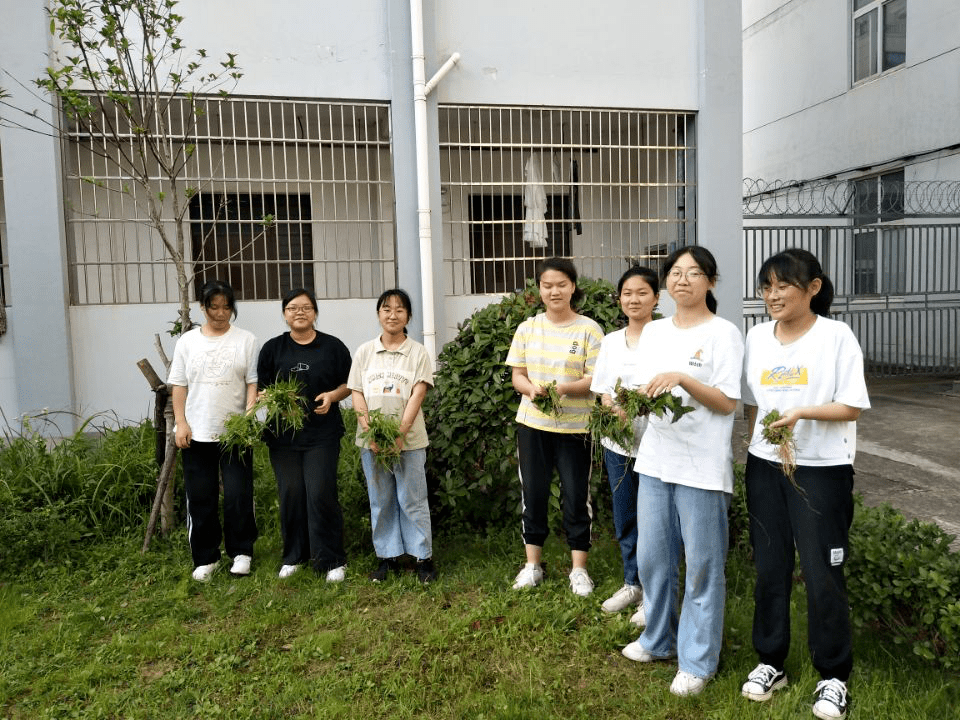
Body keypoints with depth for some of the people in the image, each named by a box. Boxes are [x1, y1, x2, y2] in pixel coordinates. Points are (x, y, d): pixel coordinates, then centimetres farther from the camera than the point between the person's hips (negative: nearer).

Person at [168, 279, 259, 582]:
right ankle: (205, 558, 21)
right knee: (200, 497, 8)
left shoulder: (246, 340, 2)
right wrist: (180, 423, -1)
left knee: (238, 495, 0)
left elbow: (253, 383, -2)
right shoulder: (187, 341, 8)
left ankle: (241, 552, 17)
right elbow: (178, 385, 8)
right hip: (196, 432, 2)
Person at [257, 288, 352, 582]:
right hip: (283, 434, 2)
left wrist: (331, 396, -10)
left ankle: (332, 561, 6)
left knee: (321, 494, -6)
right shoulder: (272, 348, 9)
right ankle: (294, 556, 23)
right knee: (290, 494, 6)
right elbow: (260, 389, 10)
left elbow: (349, 384, 9)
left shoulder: (333, 346, 5)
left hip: (322, 434, -2)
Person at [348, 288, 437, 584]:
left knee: (413, 501, 2)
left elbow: (417, 396, -7)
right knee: (380, 502, 10)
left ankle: (423, 557, 14)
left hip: (409, 440, -2)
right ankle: (388, 557, 21)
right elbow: (357, 394, 4)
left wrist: (400, 434, -16)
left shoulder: (417, 352, 1)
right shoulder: (364, 352, 8)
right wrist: (370, 432, -8)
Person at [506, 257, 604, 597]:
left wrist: (564, 388, -25)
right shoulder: (527, 328, 5)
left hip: (574, 426, -3)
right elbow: (517, 375, 6)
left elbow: (595, 380, -7)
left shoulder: (588, 329, -5)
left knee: (576, 496, 4)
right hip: (532, 424, 3)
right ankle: (532, 564, 25)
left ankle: (579, 568, 20)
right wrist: (531, 388, -16)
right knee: (533, 494, 10)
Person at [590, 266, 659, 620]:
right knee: (624, 518, 15)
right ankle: (632, 584, 33)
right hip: (617, 442, 5)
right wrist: (612, 410, -10)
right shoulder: (610, 341, 9)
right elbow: (603, 391, 11)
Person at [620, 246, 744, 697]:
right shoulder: (654, 331, 11)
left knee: (702, 565, 6)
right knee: (652, 557, 15)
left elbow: (727, 402, -10)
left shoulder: (723, 333, -6)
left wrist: (683, 379, -23)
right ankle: (659, 640, 36)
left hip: (701, 466, -6)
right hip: (655, 459, 6)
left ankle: (697, 662, 21)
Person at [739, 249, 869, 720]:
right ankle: (770, 663, 27)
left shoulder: (836, 336, -8)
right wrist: (755, 447, 7)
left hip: (821, 469, -4)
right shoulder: (757, 337, 5)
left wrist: (801, 413, -24)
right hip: (765, 466, 4)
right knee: (769, 567, 11)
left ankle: (833, 675, 22)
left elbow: (852, 407, -9)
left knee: (822, 573, 3)